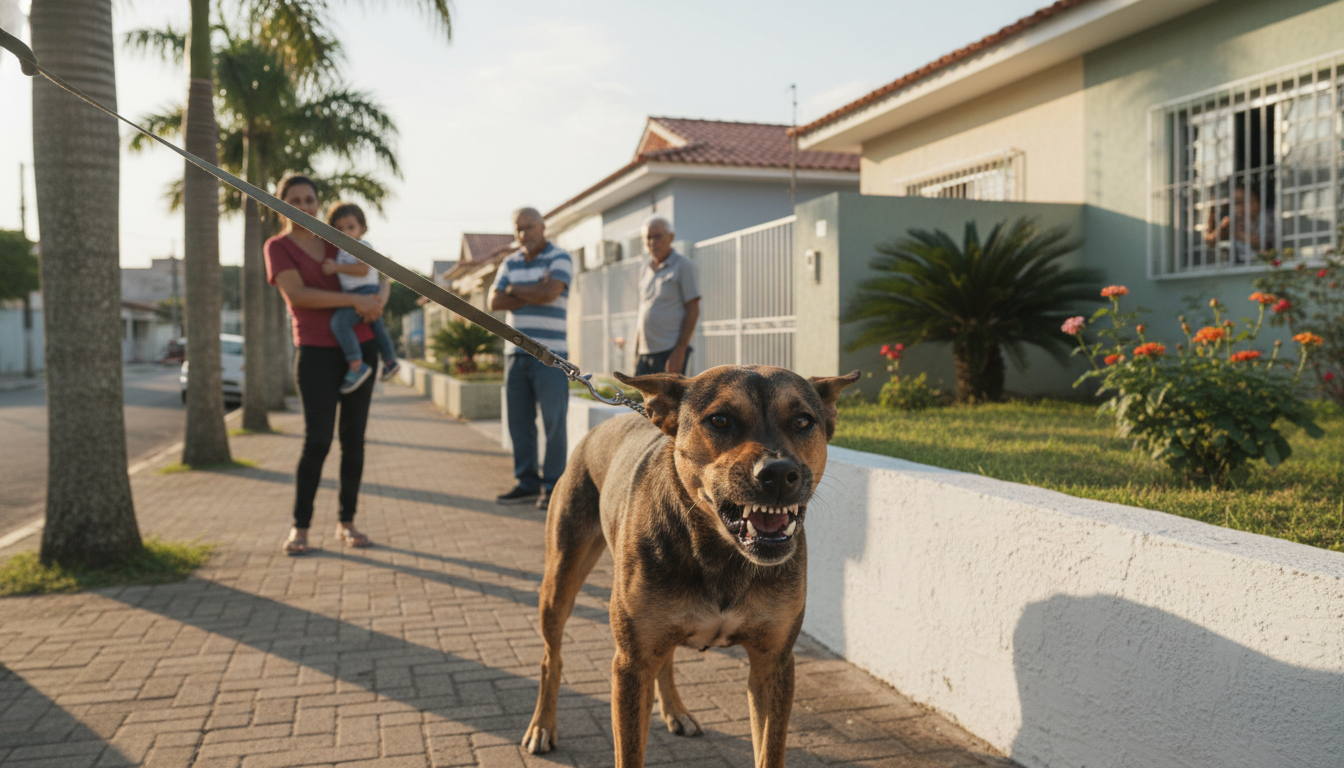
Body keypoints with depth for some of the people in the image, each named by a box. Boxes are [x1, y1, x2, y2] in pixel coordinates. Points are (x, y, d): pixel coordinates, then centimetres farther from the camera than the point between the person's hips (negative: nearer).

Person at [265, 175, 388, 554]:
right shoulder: (277, 247, 0)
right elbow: (298, 295, -15)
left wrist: (379, 298, -8)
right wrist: (355, 301, -21)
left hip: (360, 347, 4)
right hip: (316, 352, -4)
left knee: (354, 438, 4)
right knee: (317, 441, -9)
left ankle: (346, 522, 13)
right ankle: (300, 527, 3)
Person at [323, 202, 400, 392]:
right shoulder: (344, 249, 15)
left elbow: (362, 269, -29)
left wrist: (337, 267, -28)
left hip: (365, 291, -12)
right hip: (353, 294, 12)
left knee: (339, 322, -28)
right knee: (376, 327, 26)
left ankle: (357, 366, -31)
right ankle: (390, 361, 46)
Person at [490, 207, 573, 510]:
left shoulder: (560, 259, -1)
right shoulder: (510, 263, 15)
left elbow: (549, 292, -18)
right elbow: (495, 302, 3)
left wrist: (514, 290, -2)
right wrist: (533, 295, -8)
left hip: (549, 353, -5)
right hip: (516, 351, 5)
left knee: (553, 420, -4)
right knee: (519, 420, 6)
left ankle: (552, 486, 2)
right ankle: (527, 482, 15)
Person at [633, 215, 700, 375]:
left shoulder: (683, 266, -2)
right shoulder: (645, 269, 17)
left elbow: (693, 310, -8)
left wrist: (680, 350, -15)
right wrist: (637, 353, 15)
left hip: (670, 352, -6)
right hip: (644, 352, 6)